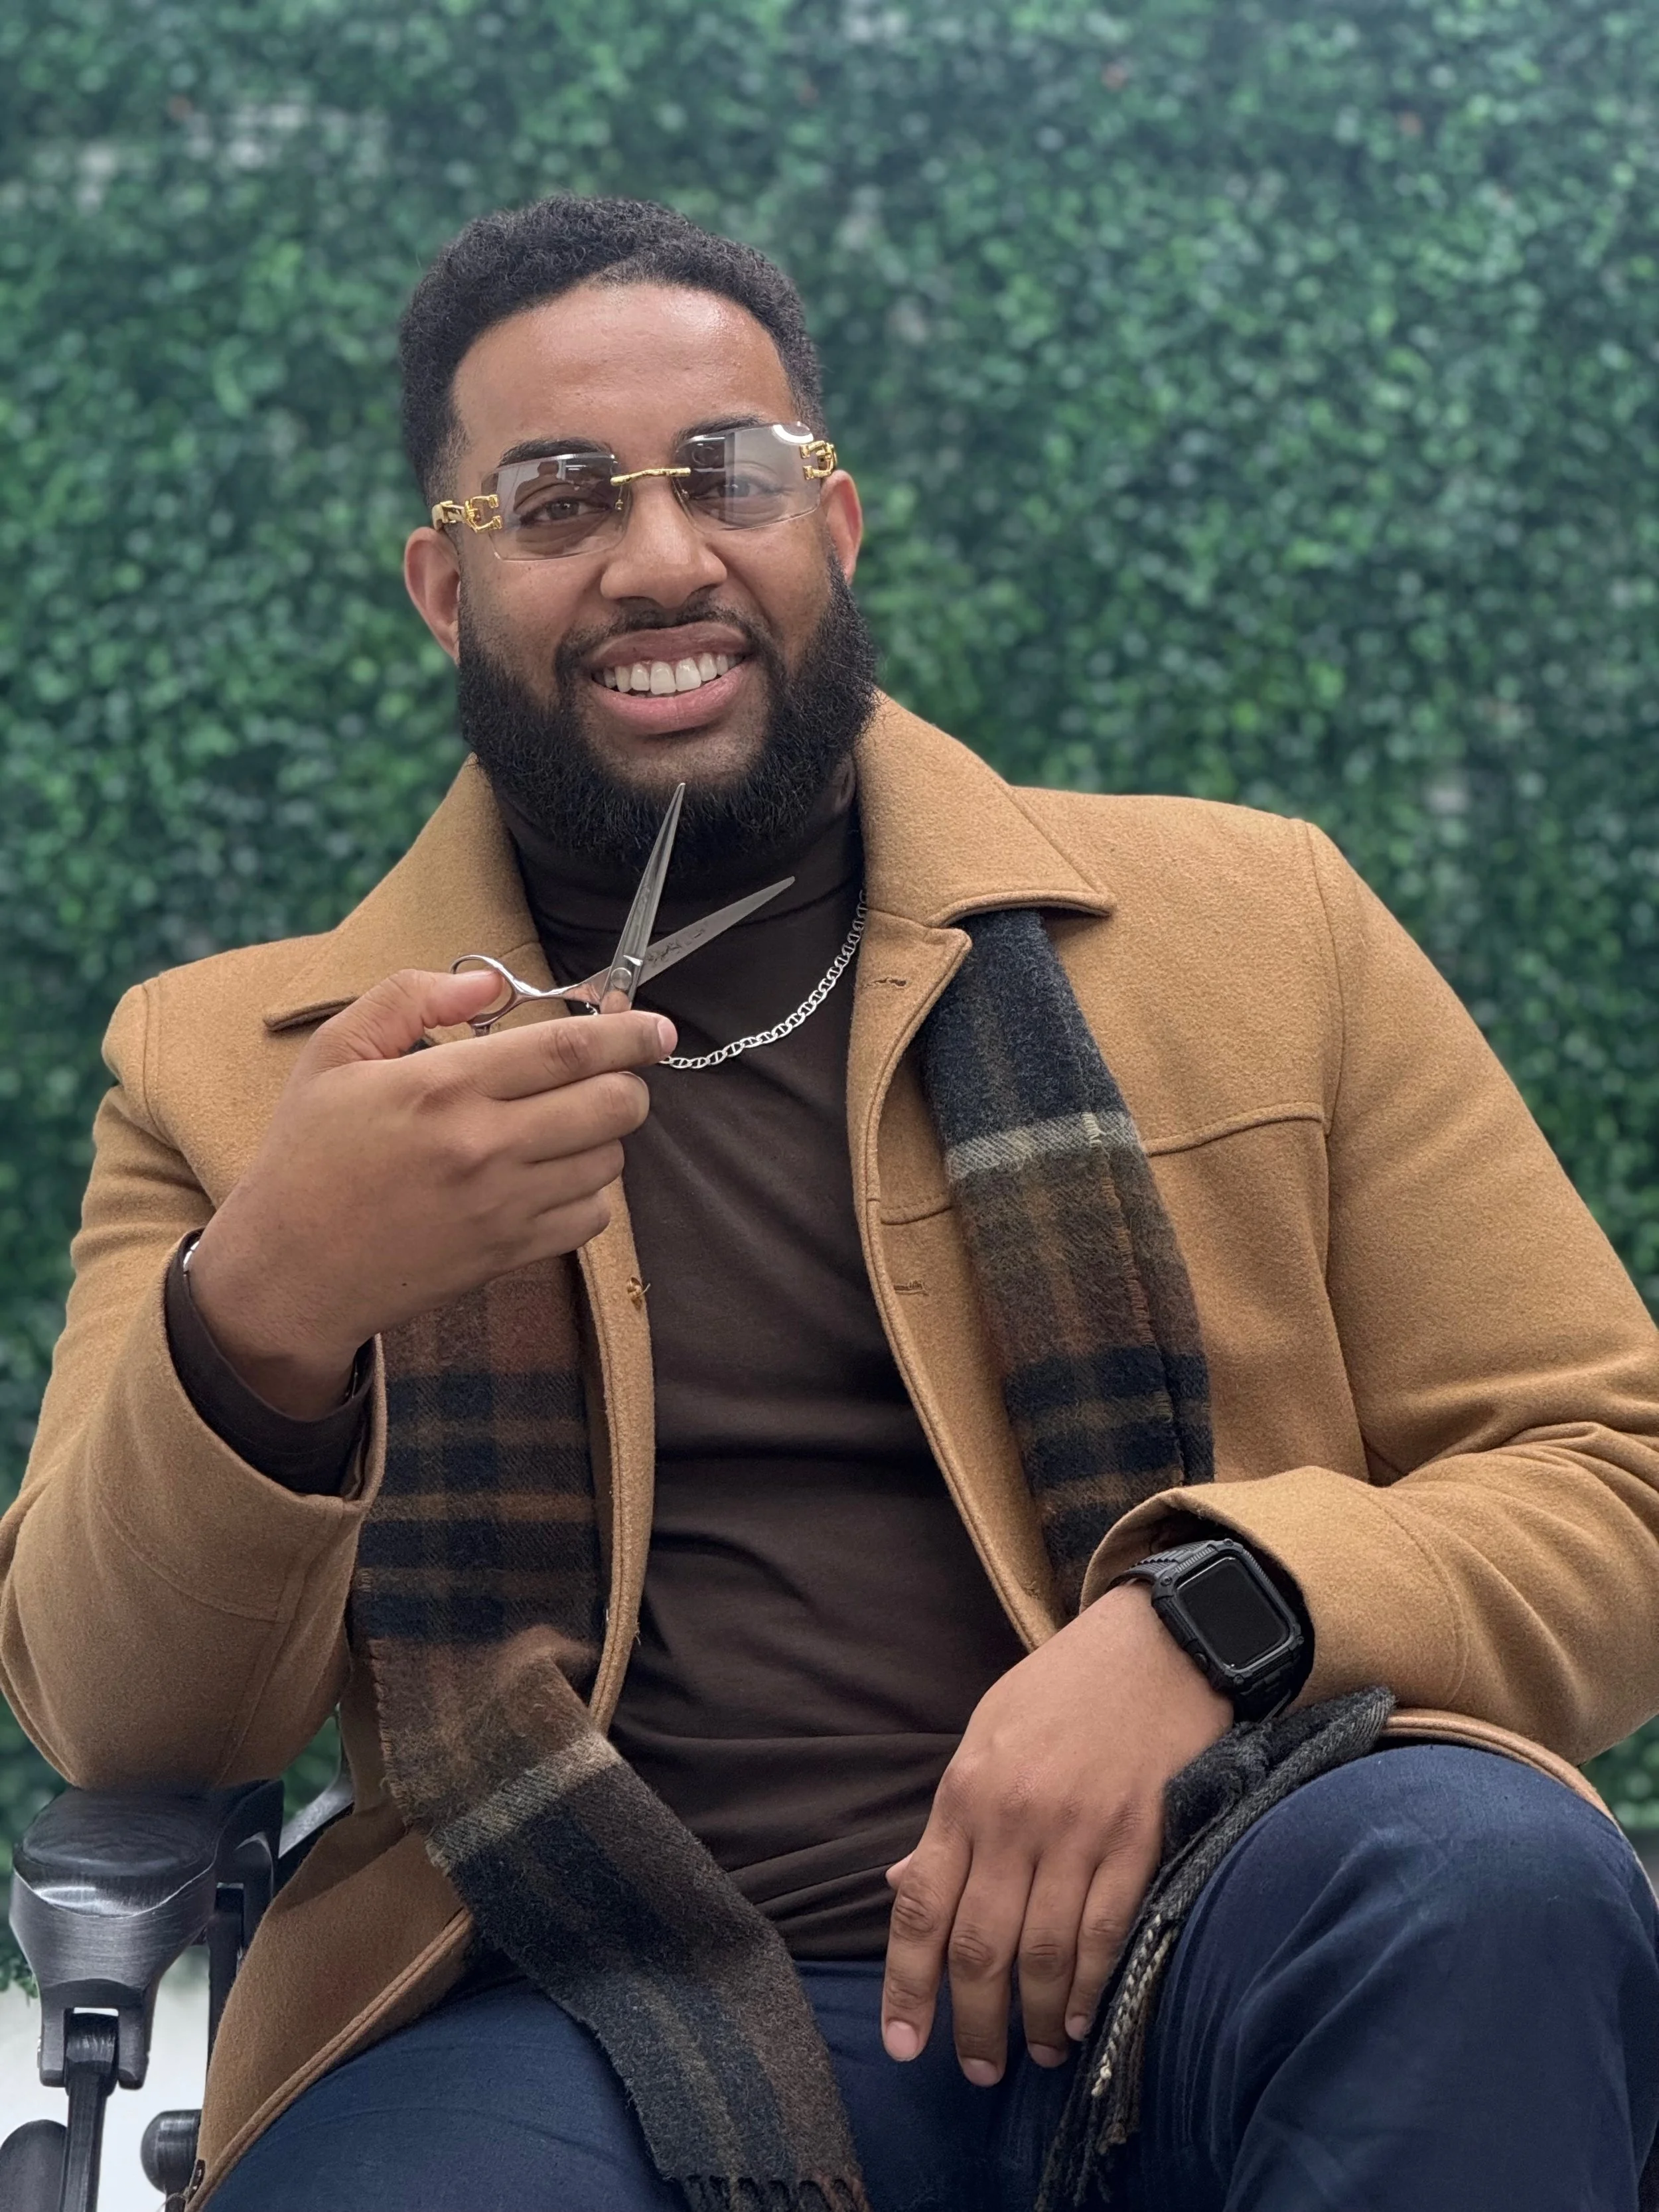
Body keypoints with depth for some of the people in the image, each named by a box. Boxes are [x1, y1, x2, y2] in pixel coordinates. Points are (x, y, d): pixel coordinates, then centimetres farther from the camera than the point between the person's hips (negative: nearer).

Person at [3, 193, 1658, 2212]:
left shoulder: (1255, 928, 12)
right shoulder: (225, 1065, 13)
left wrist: (1210, 1619, -13)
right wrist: (263, 1316, -19)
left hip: (1184, 1963, 1)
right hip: (583, 2022, -1)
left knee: (1495, 1876, -32)